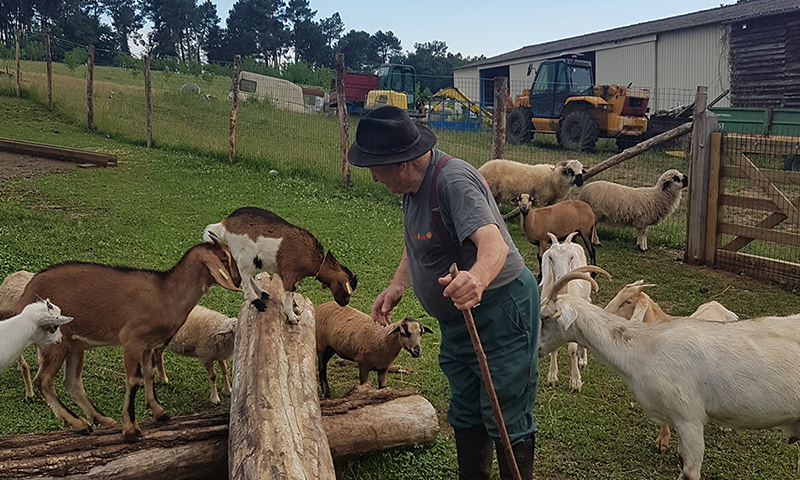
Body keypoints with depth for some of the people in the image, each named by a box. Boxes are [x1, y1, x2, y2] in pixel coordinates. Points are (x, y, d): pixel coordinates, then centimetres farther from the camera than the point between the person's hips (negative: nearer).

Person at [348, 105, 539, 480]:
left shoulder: (453, 180, -28)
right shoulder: (414, 184, 3)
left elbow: (494, 243, -42)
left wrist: (476, 279, -62)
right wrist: (397, 286, 7)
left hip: (499, 311, -10)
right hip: (457, 319, 10)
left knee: (506, 419, 1)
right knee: (464, 413, 21)